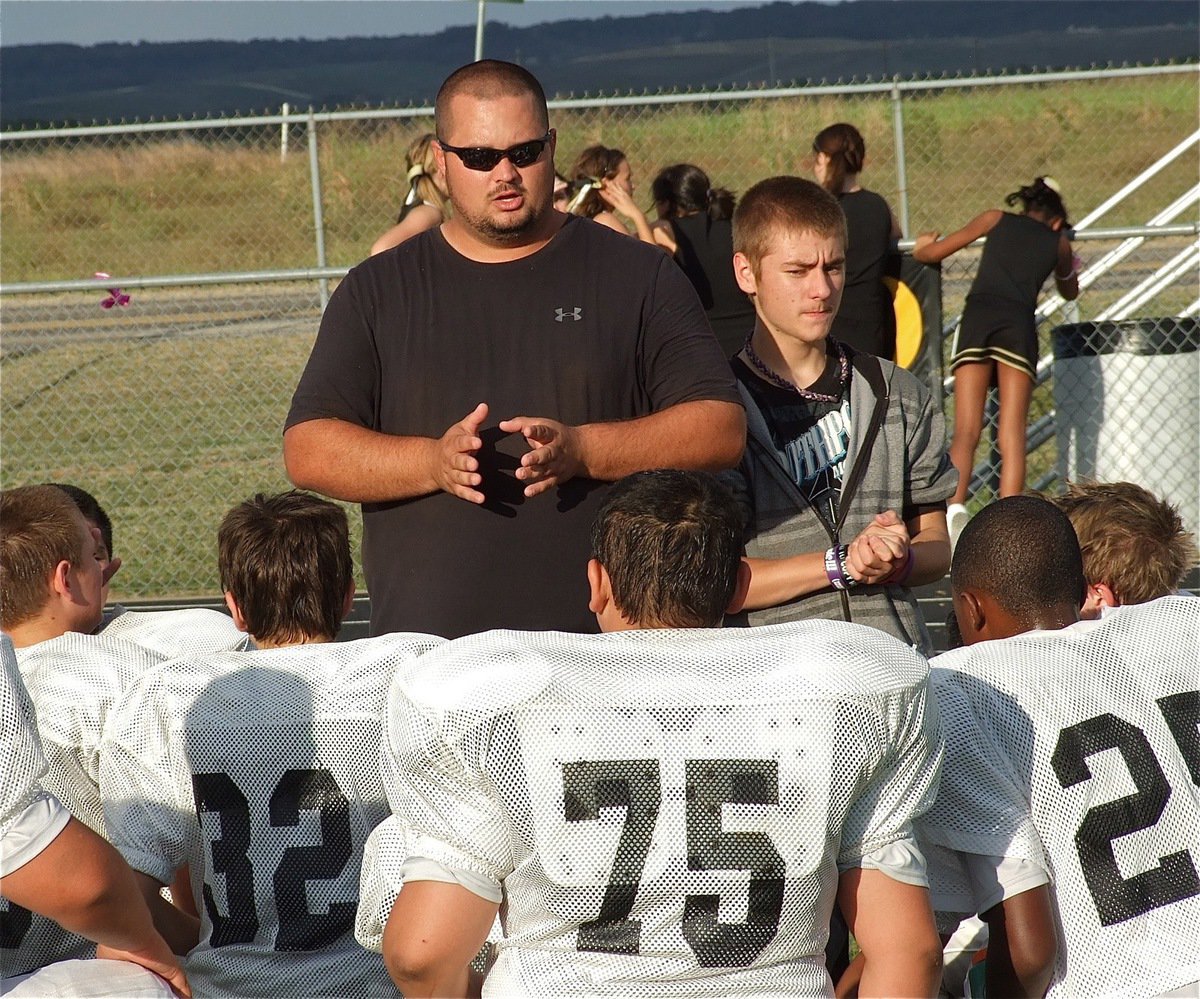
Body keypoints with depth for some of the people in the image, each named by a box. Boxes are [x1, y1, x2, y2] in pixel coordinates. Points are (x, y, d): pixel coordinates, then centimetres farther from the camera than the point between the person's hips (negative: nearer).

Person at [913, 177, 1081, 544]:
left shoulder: (997, 220, 21)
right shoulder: (1058, 242, 23)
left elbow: (933, 252, 19)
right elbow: (1069, 291, 43)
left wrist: (922, 247, 41)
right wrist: (1070, 264, 62)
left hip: (977, 317, 0)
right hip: (1019, 324, 0)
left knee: (965, 430, -3)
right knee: (1012, 434, -1)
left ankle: (955, 504, -26)